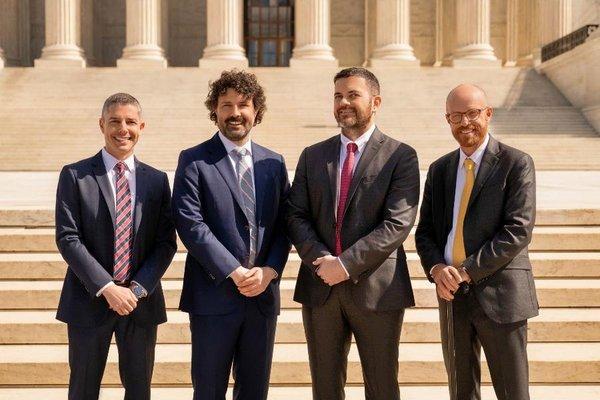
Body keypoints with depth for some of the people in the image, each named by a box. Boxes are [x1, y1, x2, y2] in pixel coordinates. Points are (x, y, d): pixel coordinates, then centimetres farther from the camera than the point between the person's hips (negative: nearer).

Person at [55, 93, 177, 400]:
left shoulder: (157, 180, 5)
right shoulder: (75, 176, -3)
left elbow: (166, 242, 2)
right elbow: (67, 238, -9)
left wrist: (138, 288, -12)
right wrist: (106, 288, -17)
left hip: (142, 302, 2)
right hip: (89, 301, -2)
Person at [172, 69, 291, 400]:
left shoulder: (273, 163, 11)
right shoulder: (194, 161, -3)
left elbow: (284, 225, 8)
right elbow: (190, 224, -12)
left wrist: (269, 270, -8)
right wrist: (235, 272, -17)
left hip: (263, 296, 4)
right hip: (214, 296, -4)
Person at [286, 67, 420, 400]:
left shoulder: (400, 156, -3)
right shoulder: (312, 156, 10)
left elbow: (398, 223, -13)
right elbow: (296, 216, 4)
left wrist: (346, 264, -19)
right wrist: (321, 259, -13)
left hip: (376, 289, -3)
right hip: (319, 288, 4)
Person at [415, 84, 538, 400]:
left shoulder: (516, 164, -4)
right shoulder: (439, 170, 13)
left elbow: (518, 230, -13)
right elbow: (425, 231, 12)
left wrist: (467, 271, -17)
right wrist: (436, 269, -9)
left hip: (499, 292, -5)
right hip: (451, 293, 5)